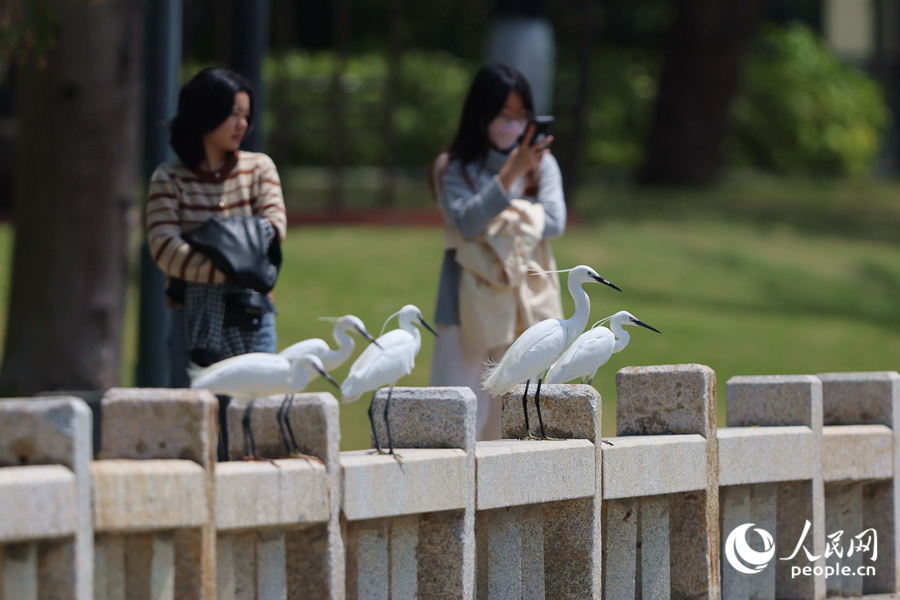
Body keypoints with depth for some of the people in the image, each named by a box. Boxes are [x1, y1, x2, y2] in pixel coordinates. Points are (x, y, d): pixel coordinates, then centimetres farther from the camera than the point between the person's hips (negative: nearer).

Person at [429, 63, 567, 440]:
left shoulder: (541, 164, 8)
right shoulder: (454, 168, 1)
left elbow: (554, 221, -3)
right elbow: (467, 222, -14)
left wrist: (502, 217, -9)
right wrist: (509, 175, -22)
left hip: (526, 297, 2)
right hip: (471, 302, -2)